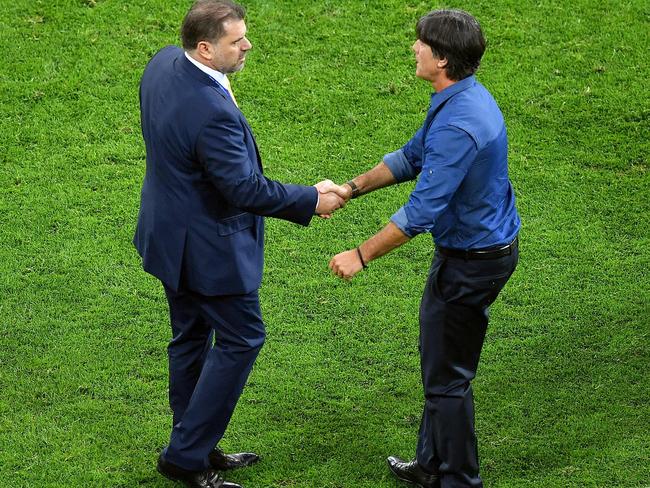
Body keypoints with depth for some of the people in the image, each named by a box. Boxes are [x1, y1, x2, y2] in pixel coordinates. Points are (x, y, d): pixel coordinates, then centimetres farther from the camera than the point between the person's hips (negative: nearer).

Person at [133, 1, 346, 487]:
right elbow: (246, 189, -27)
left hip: (172, 231, 10)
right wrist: (311, 200, -16)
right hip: (208, 246, -10)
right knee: (241, 339, 5)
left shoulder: (163, 64, -6)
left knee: (191, 338, 20)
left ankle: (195, 448, 34)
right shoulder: (211, 111, -34)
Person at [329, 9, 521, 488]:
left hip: (472, 262, -10)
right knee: (439, 362, 22)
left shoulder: (458, 126, -31)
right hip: (488, 245, 10)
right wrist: (351, 189, 8)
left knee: (447, 376, 3)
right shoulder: (463, 98, 2)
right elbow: (413, 157, 14)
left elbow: (421, 213, -30)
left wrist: (360, 256, -22)